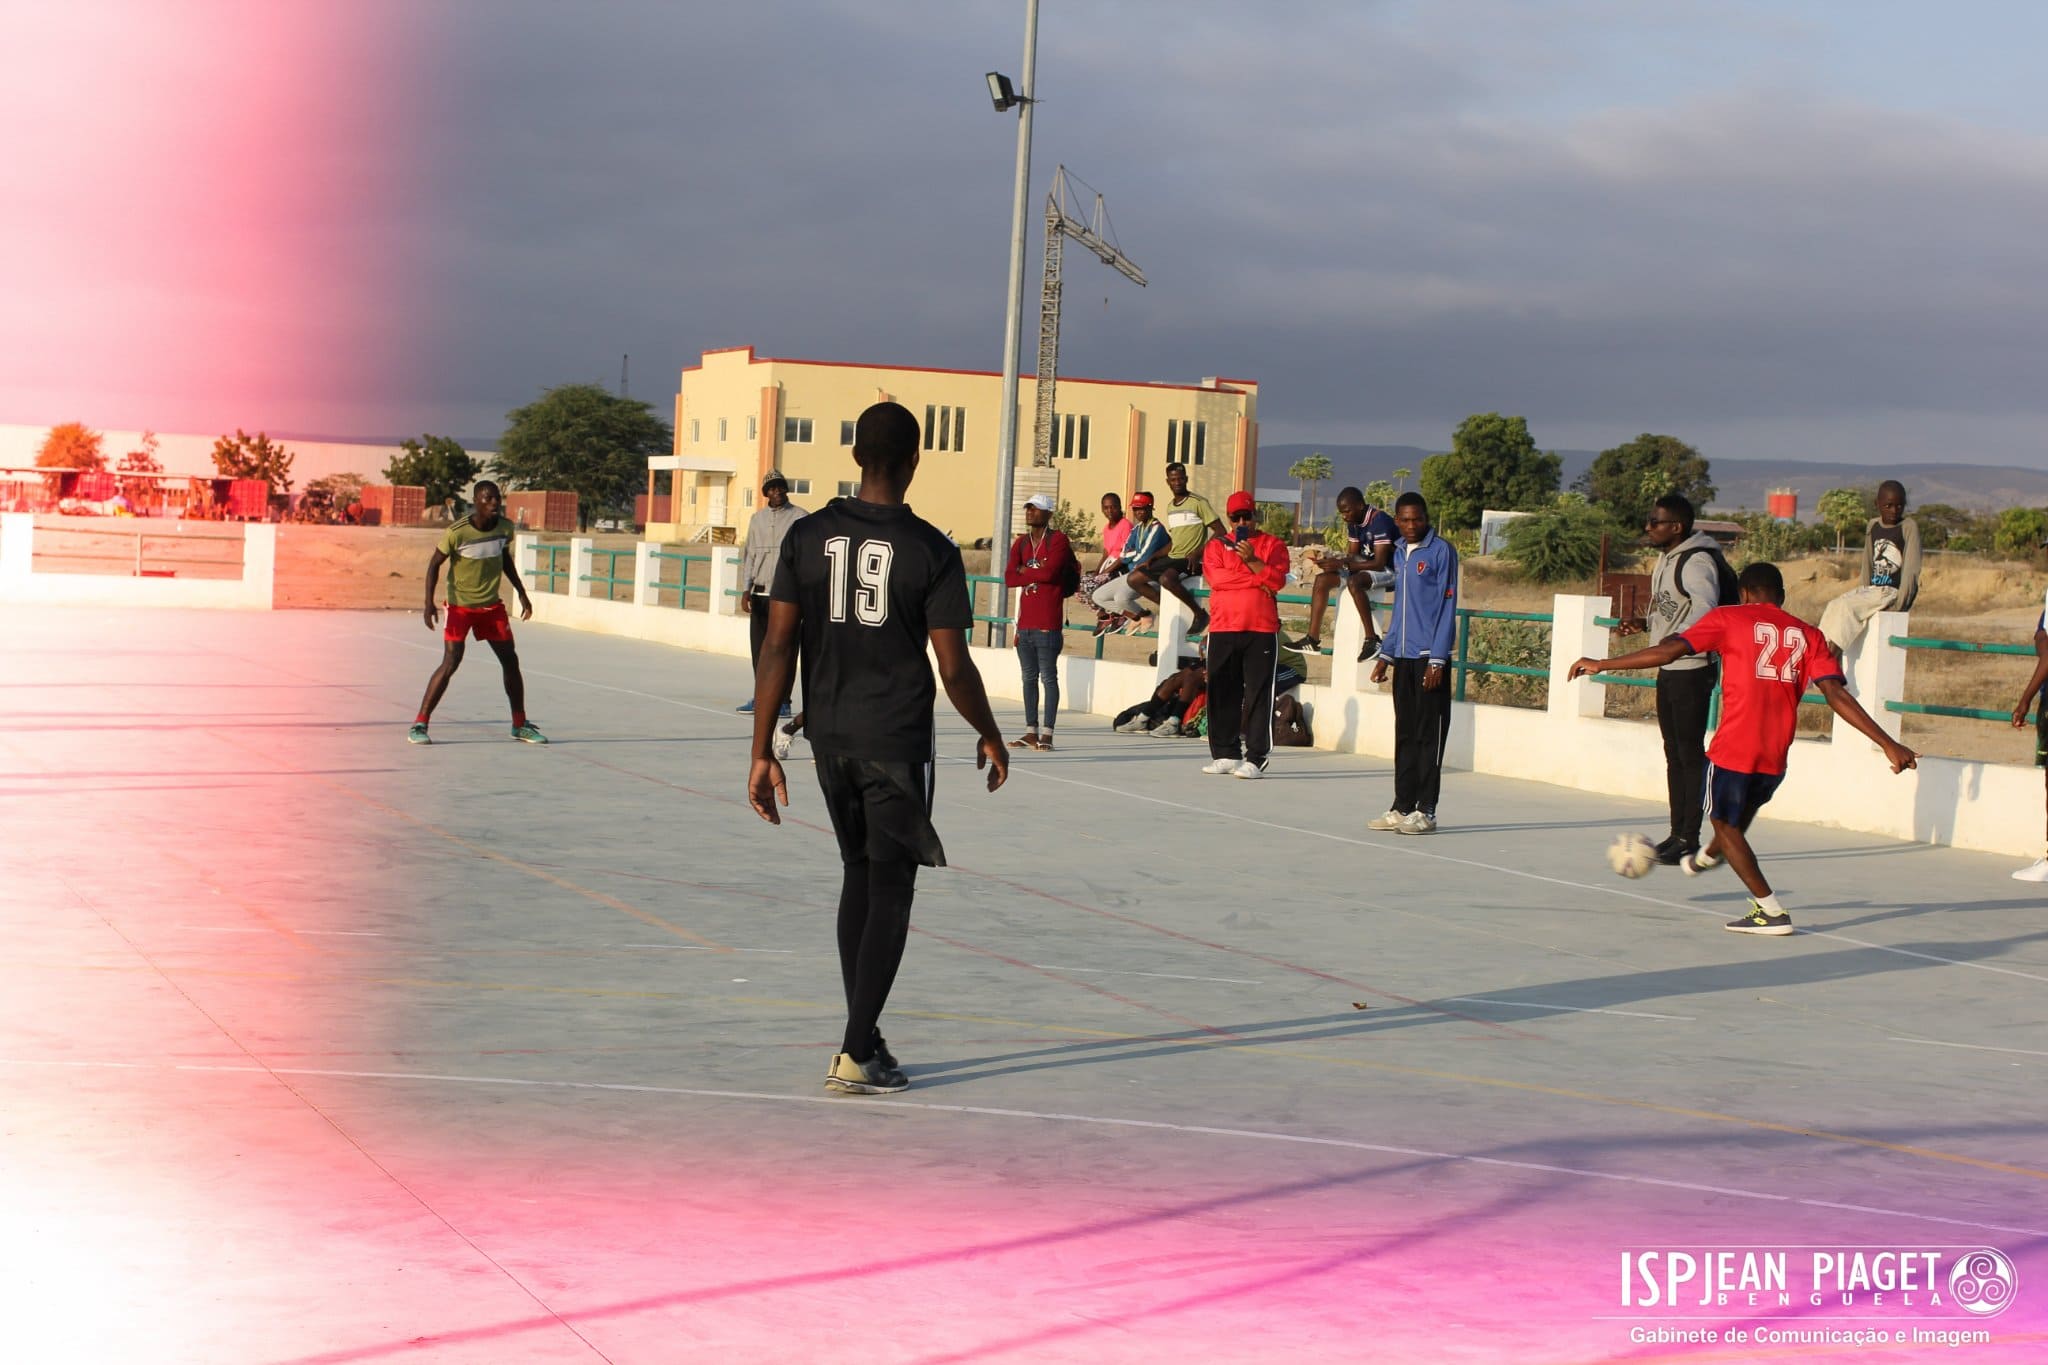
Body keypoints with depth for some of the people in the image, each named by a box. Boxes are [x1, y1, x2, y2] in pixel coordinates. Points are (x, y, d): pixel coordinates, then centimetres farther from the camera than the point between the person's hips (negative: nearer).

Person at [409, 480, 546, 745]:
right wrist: (429, 602, -19)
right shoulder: (457, 532, -20)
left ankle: (520, 725, 20)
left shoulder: (505, 528, -5)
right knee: (450, 662, -15)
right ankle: (419, 724, -8)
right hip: (460, 605, -5)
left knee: (510, 661, 6)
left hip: (492, 606, 5)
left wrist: (521, 593, 15)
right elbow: (435, 564, -11)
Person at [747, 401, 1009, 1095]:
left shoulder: (807, 536, -1)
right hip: (899, 741, -4)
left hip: (829, 738, 4)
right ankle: (855, 1055, -1)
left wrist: (762, 752, 0)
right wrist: (989, 736, 8)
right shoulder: (932, 551, -9)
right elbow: (954, 667, -9)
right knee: (890, 891, 3)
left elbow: (777, 648, -3)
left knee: (858, 874, 19)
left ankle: (864, 1036, 22)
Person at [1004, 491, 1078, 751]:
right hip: (1025, 623, 7)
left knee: (1048, 677, -5)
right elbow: (1009, 578, 2)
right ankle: (1031, 731, 14)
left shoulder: (1058, 539, -3)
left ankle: (1047, 733, -4)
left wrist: (1024, 571, -3)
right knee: (1029, 678, 9)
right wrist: (1036, 572, -9)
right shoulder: (1020, 543, 15)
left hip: (1048, 624, -7)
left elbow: (1050, 572, -19)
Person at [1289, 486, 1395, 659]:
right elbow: (1352, 555, 9)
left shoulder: (1380, 521, -22)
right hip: (1365, 569, 9)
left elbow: (1379, 563, -27)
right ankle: (1312, 639, -7)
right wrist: (1328, 560, -11)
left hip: (1388, 571, -9)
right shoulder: (1354, 523, 5)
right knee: (1322, 580, -4)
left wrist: (1342, 564, -29)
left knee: (1354, 582, -37)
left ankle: (1372, 639, -33)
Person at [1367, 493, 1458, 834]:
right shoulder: (1399, 553, 15)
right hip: (1404, 657, 7)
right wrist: (1386, 654, 16)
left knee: (1429, 735, -3)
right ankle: (1402, 807, 15)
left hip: (1430, 657, -7)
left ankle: (1425, 812, 0)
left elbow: (1447, 607, -10)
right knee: (1405, 735, 10)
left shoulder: (1441, 551, -6)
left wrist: (1437, 659, -14)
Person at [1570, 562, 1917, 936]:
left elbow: (1669, 651, -5)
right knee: (1738, 815, 29)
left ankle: (1771, 911, 5)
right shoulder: (1808, 635, 8)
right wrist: (1888, 744, -4)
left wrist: (1602, 665, 3)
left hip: (1733, 748, -5)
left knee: (1725, 823, 13)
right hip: (1776, 758, 5)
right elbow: (1837, 694, -2)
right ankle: (1706, 859, 58)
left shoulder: (1728, 619, 1)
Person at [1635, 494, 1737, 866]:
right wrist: (1646, 623, 7)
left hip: (1692, 670, -10)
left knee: (1690, 753, -5)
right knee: (1674, 753, 13)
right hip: (1668, 669, 10)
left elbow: (1705, 606, -31)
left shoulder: (1697, 561, -17)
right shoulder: (1665, 559, 14)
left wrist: (1678, 638, -41)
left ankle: (1690, 838, -1)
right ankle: (1677, 832, 20)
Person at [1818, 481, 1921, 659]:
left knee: (1847, 606, -24)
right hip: (1873, 590, 7)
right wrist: (1867, 591, 2)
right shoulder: (1873, 527, 12)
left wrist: (1899, 604, -16)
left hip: (1894, 592, -7)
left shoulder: (1909, 527, -7)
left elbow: (1911, 570, -11)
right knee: (1832, 607, -12)